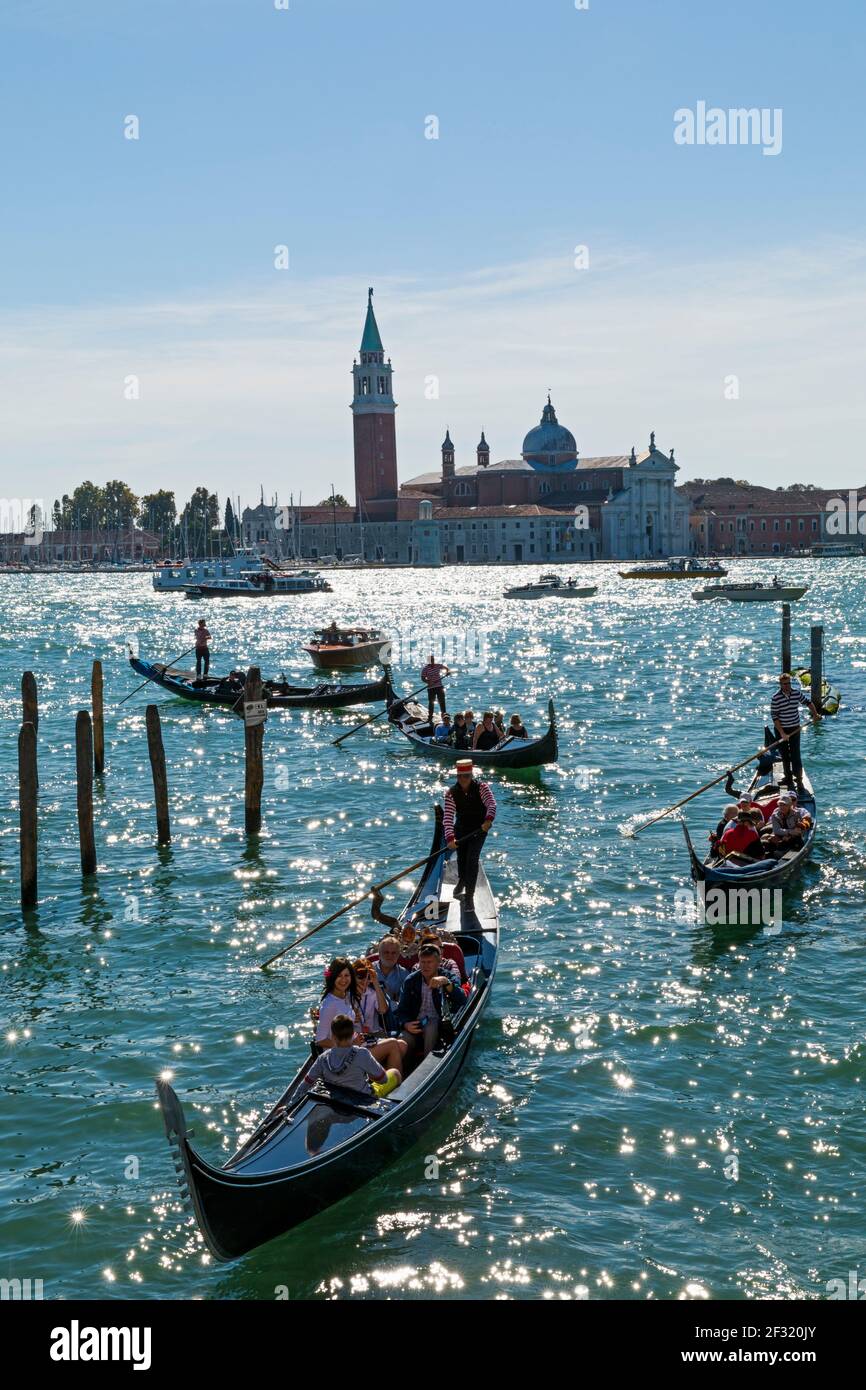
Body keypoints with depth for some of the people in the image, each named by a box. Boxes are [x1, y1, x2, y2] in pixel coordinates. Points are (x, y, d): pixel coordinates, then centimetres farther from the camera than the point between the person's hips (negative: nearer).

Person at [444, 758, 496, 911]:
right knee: (461, 858, 11)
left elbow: (492, 803, -33)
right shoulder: (451, 793, -15)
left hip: (479, 828, -2)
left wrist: (488, 820, -53)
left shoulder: (481, 788, -18)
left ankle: (469, 896, -11)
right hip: (461, 829, 2)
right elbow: (448, 817, -23)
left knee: (472, 859, -16)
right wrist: (450, 838, -36)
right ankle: (462, 882, 46)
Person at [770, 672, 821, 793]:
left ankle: (799, 780, -5)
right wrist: (782, 733, -20)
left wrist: (815, 715, 5)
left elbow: (808, 702, 15)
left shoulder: (797, 693, -4)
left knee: (795, 755, -5)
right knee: (785, 755, 12)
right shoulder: (776, 698, -15)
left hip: (795, 729, 1)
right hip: (781, 729, -1)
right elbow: (774, 717, -16)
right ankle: (788, 777, 28)